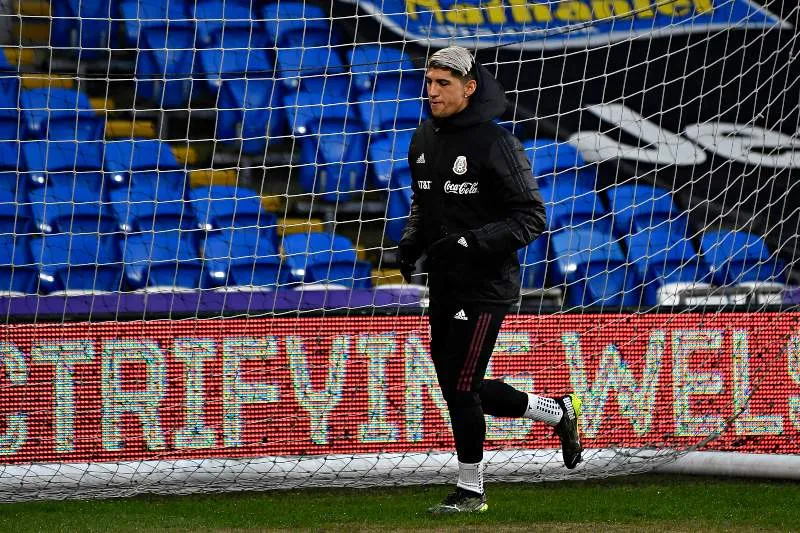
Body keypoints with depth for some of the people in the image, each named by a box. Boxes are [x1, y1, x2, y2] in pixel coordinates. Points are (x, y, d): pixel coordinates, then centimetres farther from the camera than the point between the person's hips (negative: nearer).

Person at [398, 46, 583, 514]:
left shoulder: (496, 143, -15)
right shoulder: (424, 139, 8)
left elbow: (531, 217, -15)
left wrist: (470, 242, -24)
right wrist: (413, 241, 3)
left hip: (486, 286, -8)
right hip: (443, 284, 8)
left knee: (461, 388, -7)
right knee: (457, 386, 12)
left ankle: (471, 491, 9)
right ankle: (557, 412, 31)